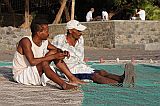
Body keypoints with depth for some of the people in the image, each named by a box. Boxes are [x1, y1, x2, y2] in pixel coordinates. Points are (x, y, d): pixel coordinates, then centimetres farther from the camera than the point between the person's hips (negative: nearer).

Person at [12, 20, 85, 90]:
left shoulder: (44, 42, -2)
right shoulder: (26, 41, -24)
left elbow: (57, 50, 15)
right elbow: (32, 62, -35)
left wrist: (63, 53, -11)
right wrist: (53, 57, -31)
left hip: (34, 72, 8)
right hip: (20, 74, -8)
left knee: (54, 52, -2)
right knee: (43, 63, -33)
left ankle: (72, 78, -4)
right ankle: (63, 85, -39)